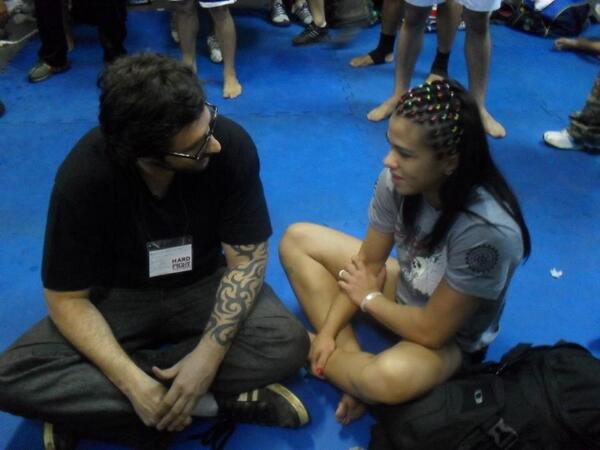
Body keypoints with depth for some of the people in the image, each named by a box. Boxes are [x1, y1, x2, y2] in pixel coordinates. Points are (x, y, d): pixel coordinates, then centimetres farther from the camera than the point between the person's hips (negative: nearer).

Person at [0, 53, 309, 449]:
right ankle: (219, 401, -20)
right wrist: (134, 384, -31)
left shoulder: (231, 145, -25)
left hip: (204, 284, 1)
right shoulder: (83, 177, -25)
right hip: (119, 295, 0)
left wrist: (208, 354, -29)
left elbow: (247, 257, -16)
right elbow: (67, 298, -18)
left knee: (288, 343, -28)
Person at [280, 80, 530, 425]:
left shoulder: (486, 230, -36)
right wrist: (328, 332, -13)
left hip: (449, 339, -6)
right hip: (404, 288, 6)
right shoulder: (397, 180, -21)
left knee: (390, 377, -40)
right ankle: (351, 360, -12)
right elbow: (368, 263, -6)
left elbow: (431, 331, -26)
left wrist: (368, 298, -12)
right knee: (297, 239, -2)